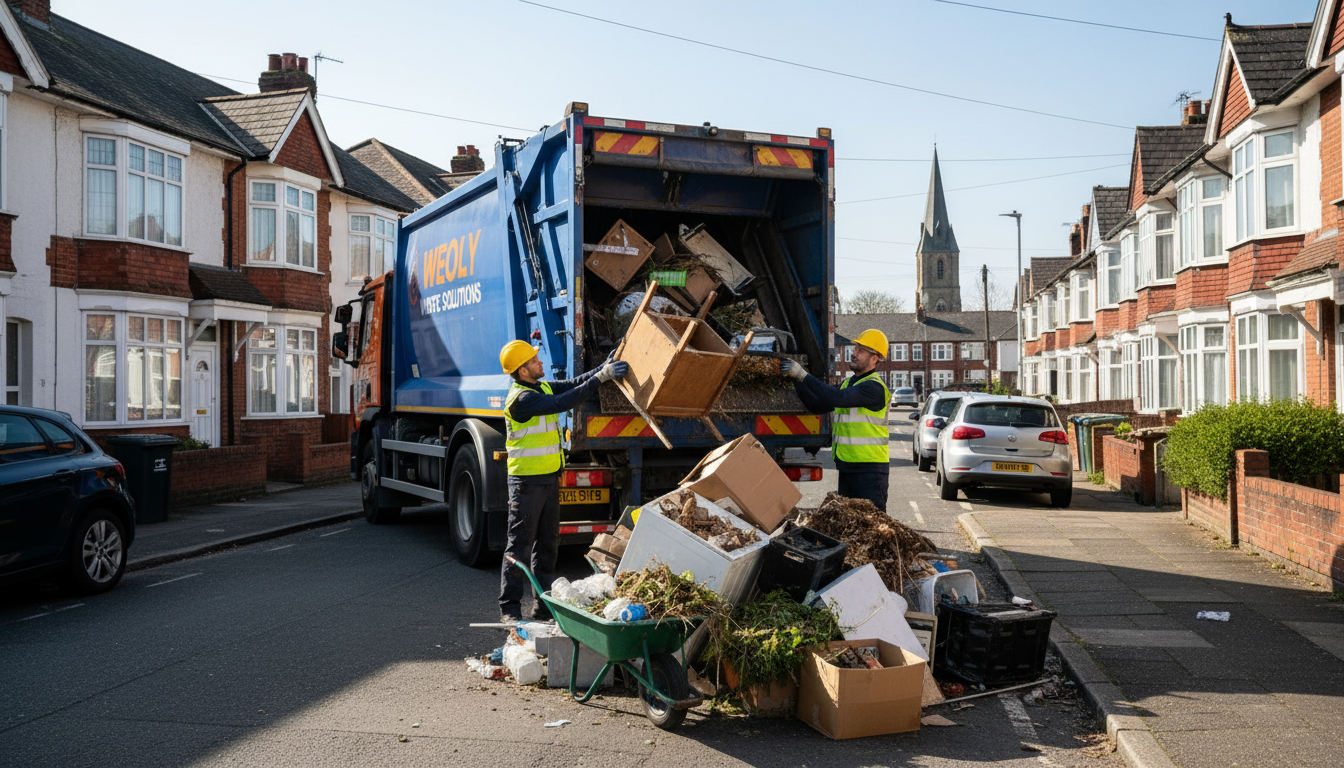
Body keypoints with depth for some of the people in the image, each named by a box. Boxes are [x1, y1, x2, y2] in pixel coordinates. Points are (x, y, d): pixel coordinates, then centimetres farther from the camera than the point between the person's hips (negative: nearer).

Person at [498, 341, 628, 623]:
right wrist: (600, 377, -24)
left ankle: (544, 605, 22)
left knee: (547, 544, 13)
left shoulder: (543, 387, 11)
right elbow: (562, 403, -26)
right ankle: (510, 608, 4)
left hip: (549, 478, 9)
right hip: (527, 481, -9)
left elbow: (573, 384, 12)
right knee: (520, 546, -3)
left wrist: (604, 367, -1)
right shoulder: (521, 398, -19)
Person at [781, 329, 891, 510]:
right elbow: (818, 405, 12)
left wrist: (803, 375, -27)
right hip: (847, 466, 9)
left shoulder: (874, 387, -14)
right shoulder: (848, 383, 17)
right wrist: (797, 380, -1)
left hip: (870, 469, -9)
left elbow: (837, 398, -28)